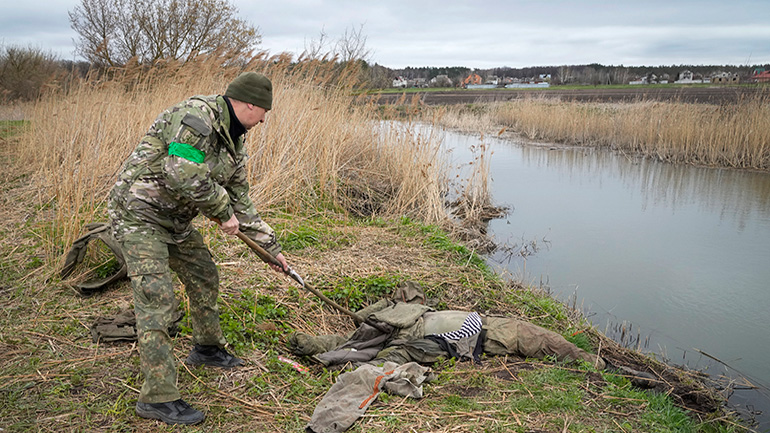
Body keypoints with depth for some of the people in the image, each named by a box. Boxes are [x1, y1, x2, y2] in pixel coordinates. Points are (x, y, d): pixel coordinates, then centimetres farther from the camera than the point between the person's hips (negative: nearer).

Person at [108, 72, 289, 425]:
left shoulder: (232, 142, 9)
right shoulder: (196, 117, -22)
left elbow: (241, 202, 15)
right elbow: (184, 177, -32)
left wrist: (271, 247, 16)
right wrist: (223, 212, -17)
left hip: (175, 219, 10)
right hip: (139, 214, -10)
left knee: (204, 278, 19)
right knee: (157, 300, -12)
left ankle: (207, 348, 40)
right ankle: (158, 397, -4)